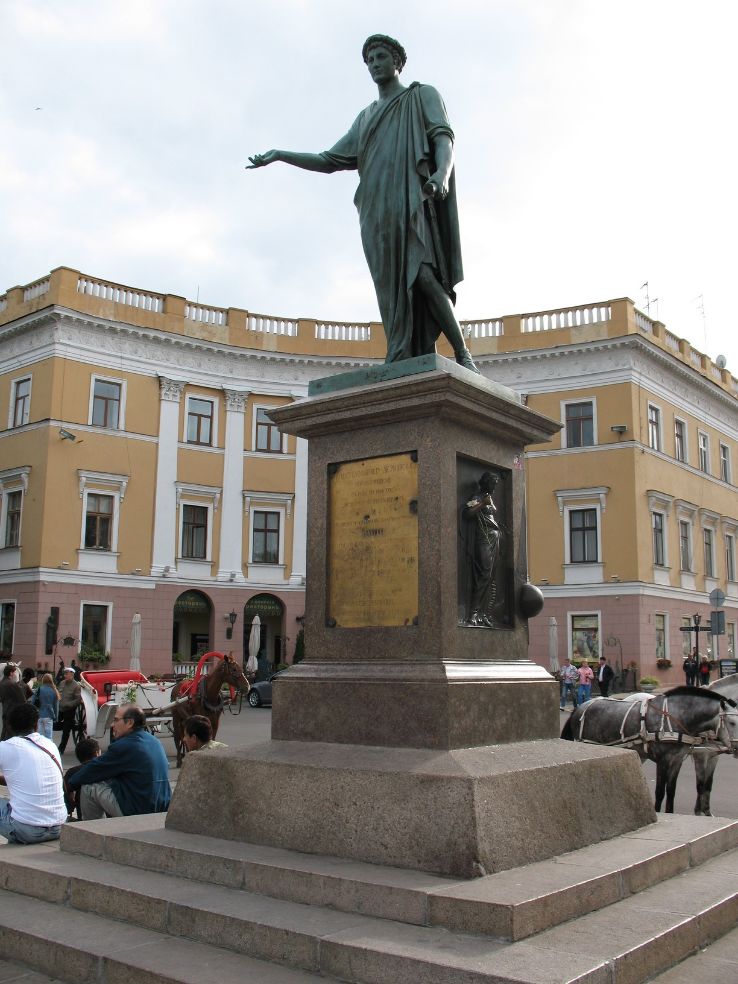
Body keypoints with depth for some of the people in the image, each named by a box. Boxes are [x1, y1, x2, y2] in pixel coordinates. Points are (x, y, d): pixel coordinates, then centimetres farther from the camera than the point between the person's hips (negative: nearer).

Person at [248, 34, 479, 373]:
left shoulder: (423, 96, 17)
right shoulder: (366, 118, 32)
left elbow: (444, 139, -2)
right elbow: (329, 161, 29)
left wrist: (442, 173, -24)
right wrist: (281, 155, 18)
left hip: (412, 201, -5)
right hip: (377, 211, 5)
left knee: (422, 275, -26)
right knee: (396, 291, -9)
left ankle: (462, 354, -19)